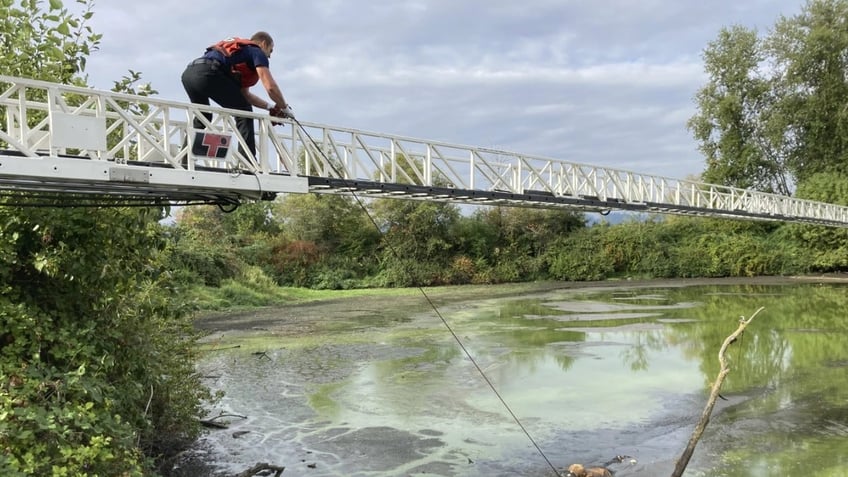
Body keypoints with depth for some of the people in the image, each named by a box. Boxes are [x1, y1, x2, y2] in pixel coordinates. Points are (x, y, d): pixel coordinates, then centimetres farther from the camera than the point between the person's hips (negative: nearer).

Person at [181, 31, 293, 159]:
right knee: (244, 111, 4)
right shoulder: (257, 52, 12)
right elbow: (271, 87, -1)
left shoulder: (240, 51, 36)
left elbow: (245, 94, 36)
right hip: (207, 74, -9)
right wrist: (285, 108, 15)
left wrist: (271, 107, 32)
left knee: (202, 117, 29)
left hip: (188, 73, 9)